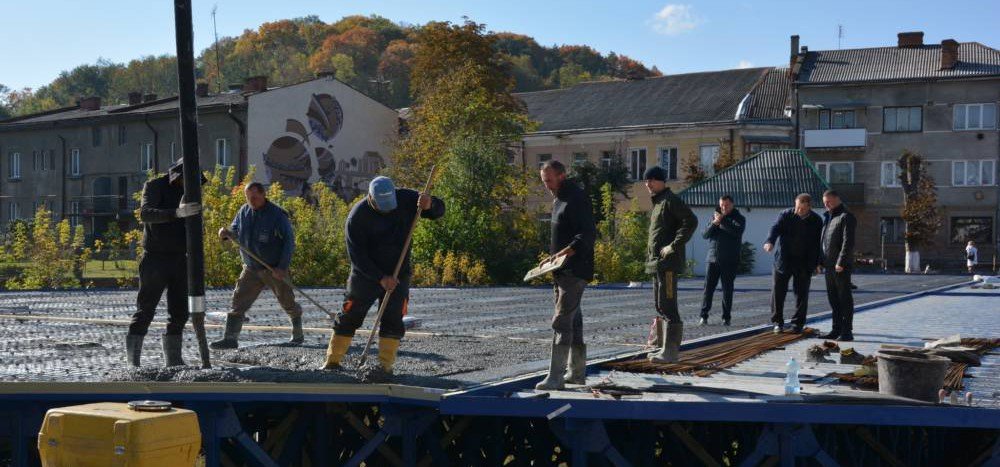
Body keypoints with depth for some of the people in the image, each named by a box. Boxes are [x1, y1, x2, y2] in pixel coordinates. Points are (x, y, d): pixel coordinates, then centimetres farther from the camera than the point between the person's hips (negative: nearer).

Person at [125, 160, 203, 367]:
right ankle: (132, 361, 0)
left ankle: (173, 360, 12)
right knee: (145, 311, -5)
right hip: (155, 258, -6)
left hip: (180, 259, 6)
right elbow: (145, 214, -25)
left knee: (179, 313, 6)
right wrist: (177, 213, -39)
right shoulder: (154, 186, -7)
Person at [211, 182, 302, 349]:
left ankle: (298, 335, 28)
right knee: (238, 301, -6)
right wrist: (226, 233, -9)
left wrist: (282, 267, -18)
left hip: (275, 270, -4)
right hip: (251, 268, 4)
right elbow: (235, 233, 16)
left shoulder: (277, 214, -12)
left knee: (288, 303, 8)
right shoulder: (243, 212, 3)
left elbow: (289, 241, -11)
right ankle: (230, 339, -5)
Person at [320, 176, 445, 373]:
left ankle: (385, 366, 3)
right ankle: (332, 362, 14)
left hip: (398, 274, 2)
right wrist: (380, 278, -26)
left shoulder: (406, 199, -10)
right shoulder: (357, 216, -19)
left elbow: (439, 211, -5)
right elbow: (356, 255, -19)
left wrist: (430, 204, -30)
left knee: (393, 320, -3)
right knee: (349, 318, 3)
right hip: (365, 274, -2)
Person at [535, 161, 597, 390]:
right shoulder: (558, 200, 19)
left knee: (562, 321, -13)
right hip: (562, 272, 10)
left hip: (575, 271, -10)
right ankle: (577, 373, 22)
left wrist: (566, 252, -32)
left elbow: (588, 234, -22)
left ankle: (555, 377, -13)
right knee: (573, 321, 14)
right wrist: (552, 258, 16)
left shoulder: (578, 199, -13)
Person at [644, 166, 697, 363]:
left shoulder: (671, 200, -9)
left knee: (667, 305, -11)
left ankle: (670, 351, -10)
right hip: (657, 262, 10)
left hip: (668, 262, -10)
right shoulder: (657, 203, 20)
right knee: (660, 305, 14)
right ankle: (667, 347, 21)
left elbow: (691, 221, -21)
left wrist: (674, 246, -22)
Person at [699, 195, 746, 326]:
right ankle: (704, 315, 0)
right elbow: (705, 235, 4)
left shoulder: (739, 218, 3)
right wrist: (714, 223, -13)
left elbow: (738, 231, -19)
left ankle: (726, 317, 8)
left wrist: (722, 220, -19)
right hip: (713, 258, 2)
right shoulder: (715, 216, 13)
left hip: (730, 261, -2)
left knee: (727, 289, 2)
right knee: (708, 287, -3)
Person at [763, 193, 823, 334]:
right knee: (778, 292, 1)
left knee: (801, 294, 3)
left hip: (804, 263, 1)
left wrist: (817, 263, 6)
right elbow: (775, 229, -19)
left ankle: (798, 323, 14)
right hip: (783, 260, -1)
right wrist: (770, 242, -40)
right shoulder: (785, 215, -4)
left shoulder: (816, 221, 2)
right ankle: (778, 322, 12)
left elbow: (818, 243, 8)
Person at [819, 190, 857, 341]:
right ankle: (837, 329, 18)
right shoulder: (827, 217, 18)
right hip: (829, 266, 9)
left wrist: (841, 263, -22)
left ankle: (847, 332, -2)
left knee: (845, 298, -4)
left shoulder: (846, 217, -9)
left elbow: (848, 242, -17)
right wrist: (821, 261, 15)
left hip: (842, 266, -9)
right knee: (833, 298, 12)